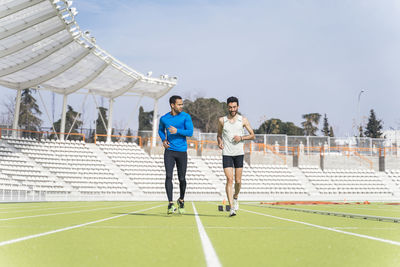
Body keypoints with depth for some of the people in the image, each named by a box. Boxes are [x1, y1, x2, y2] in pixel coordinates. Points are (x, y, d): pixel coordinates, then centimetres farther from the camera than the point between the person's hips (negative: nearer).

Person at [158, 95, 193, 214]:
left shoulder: (186, 117, -2)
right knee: (169, 176, -14)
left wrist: (177, 131, -23)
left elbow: (190, 132, -9)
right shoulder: (164, 119, 5)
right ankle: (170, 204, -15)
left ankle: (181, 200, 30)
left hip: (182, 151, 0)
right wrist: (163, 140, 5)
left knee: (182, 179, 4)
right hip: (169, 151, 1)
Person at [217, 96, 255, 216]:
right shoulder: (222, 120, 4)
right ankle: (232, 207, -12)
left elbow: (252, 135, 7)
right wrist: (219, 141, -3)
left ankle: (235, 197, 36)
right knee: (229, 180, -11)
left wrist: (241, 137, -10)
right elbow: (219, 134, 18)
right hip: (227, 154, -1)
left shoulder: (243, 120, 3)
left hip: (239, 153, 1)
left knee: (238, 181, 5)